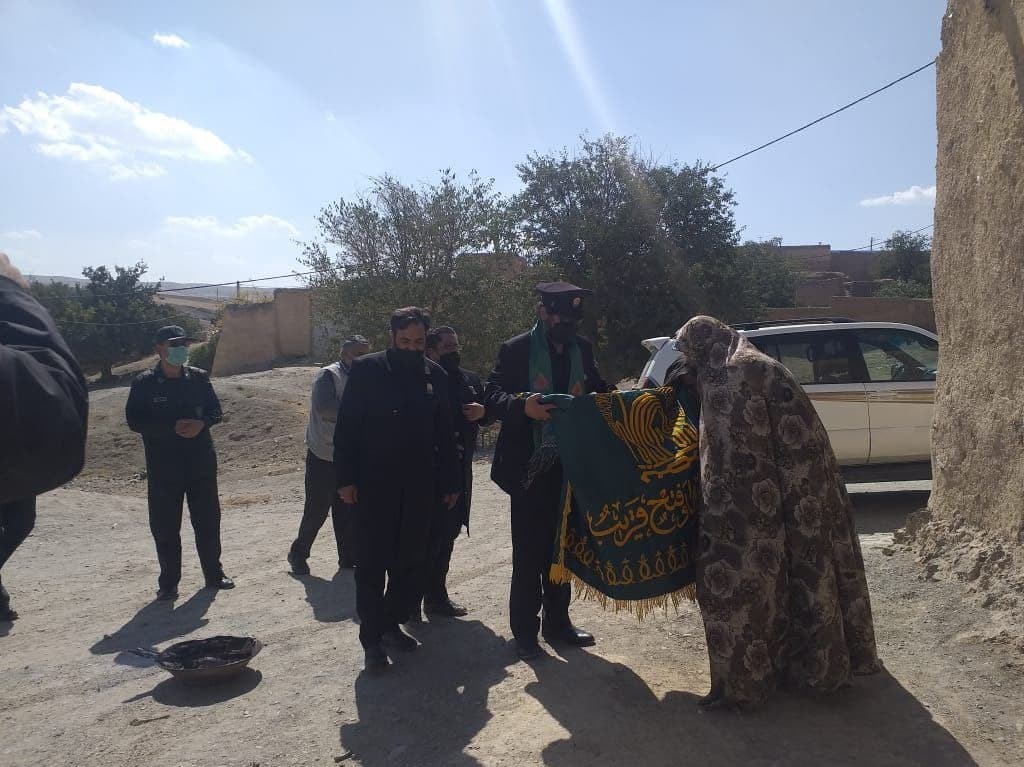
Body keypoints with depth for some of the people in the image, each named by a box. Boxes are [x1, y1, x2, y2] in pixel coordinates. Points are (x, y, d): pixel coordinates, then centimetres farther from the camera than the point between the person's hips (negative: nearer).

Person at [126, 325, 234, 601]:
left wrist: (201, 423, -14)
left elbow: (215, 410, 9)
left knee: (208, 519, 10)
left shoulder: (199, 377, 4)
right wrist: (173, 427, -20)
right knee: (165, 526, 4)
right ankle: (168, 582, 18)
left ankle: (214, 573, 25)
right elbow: (134, 421, -9)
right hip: (163, 465, -2)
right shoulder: (144, 383, -4)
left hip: (201, 461, 2)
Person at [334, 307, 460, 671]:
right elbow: (346, 427, -5)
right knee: (371, 563, 2)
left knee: (409, 560, 10)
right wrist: (346, 478, -10)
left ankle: (392, 622, 27)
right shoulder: (366, 369, -4)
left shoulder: (435, 375, 6)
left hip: (419, 487, 4)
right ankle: (372, 638, 12)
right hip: (374, 485, -3)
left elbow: (444, 433, 9)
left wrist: (450, 481, 8)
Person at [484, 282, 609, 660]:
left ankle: (557, 621, 29)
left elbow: (597, 390, 15)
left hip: (570, 467, 5)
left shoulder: (582, 348, 9)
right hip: (530, 469, -5)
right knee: (529, 552, 2)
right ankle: (525, 629, 15)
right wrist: (522, 404, -29)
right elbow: (492, 397, -10)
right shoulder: (516, 350, -6)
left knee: (560, 547, 15)